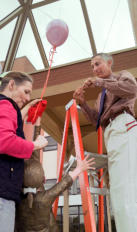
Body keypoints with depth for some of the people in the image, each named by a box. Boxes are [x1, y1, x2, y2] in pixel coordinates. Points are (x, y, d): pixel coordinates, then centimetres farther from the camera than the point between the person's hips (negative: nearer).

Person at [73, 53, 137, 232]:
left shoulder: (122, 75, 18)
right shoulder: (102, 95, 36)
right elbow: (97, 120, 23)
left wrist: (99, 82, -3)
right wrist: (82, 103, 10)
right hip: (111, 133, 8)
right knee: (118, 186, -2)